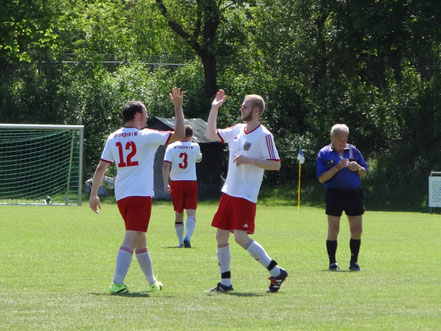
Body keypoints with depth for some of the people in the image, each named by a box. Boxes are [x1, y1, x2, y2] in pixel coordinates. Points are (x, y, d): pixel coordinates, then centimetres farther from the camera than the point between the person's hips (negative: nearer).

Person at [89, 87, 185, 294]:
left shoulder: (113, 138, 9)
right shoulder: (146, 136, -6)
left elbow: (101, 168, 10)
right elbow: (179, 134, -4)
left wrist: (94, 194, 16)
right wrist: (178, 107, 4)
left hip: (121, 196, 7)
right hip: (140, 195, -7)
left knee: (140, 239, 19)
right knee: (131, 240, -12)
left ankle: (152, 281, 31)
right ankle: (117, 283, -23)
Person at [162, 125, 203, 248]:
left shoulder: (171, 147, -1)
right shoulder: (195, 147, 0)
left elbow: (166, 166, -10)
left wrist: (165, 184, -8)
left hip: (176, 183, 1)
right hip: (191, 182, -1)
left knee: (178, 214, 13)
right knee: (191, 213, -6)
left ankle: (180, 241, 17)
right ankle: (188, 236, -29)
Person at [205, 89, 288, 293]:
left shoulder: (264, 136, -11)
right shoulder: (237, 130, 12)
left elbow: (276, 164, -14)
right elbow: (211, 134, 22)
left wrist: (249, 160, -21)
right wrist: (214, 108, 15)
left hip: (246, 196, -8)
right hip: (229, 192, 8)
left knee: (241, 237, -15)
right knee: (221, 236, 6)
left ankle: (276, 272, -4)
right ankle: (225, 282, 14)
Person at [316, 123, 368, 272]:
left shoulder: (353, 150, 11)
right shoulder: (324, 153, 3)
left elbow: (365, 173, 15)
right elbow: (321, 178, -5)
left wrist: (357, 168, -7)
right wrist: (337, 167, -16)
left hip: (354, 193, 3)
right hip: (334, 194, -3)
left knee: (357, 229, 1)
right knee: (333, 229, -6)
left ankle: (354, 262, 13)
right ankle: (332, 262, 4)